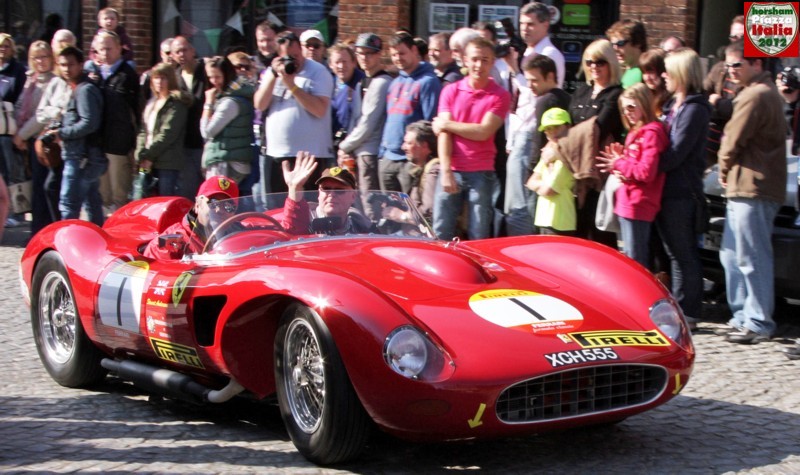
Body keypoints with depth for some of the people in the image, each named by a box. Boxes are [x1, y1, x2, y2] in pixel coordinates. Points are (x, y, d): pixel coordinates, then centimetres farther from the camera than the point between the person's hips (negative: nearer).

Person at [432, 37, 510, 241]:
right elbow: (443, 134, 0)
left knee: (478, 237, 1)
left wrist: (446, 124, -2)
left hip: (481, 173, -2)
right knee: (440, 233, 4)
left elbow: (483, 132, -11)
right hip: (451, 171, 2)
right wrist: (446, 172, -10)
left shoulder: (500, 96, -1)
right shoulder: (451, 91, 7)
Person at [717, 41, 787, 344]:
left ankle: (758, 323, -3)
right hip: (747, 186, 11)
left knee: (751, 258, -7)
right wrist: (728, 175, 12)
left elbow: (733, 141, -13)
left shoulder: (754, 96, -15)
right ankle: (743, 315, 22)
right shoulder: (767, 92, 20)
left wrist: (724, 171, 3)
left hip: (751, 188, -11)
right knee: (732, 255, 15)